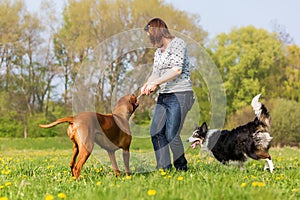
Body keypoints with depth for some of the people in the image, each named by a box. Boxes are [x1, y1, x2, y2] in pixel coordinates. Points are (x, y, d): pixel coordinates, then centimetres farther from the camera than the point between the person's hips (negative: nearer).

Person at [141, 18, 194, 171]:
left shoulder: (177, 43, -7)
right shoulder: (158, 52, 18)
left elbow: (177, 69, -17)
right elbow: (155, 73, 17)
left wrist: (155, 82, -18)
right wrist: (147, 85, -5)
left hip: (180, 95, -8)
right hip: (163, 96, 8)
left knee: (171, 135, -11)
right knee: (156, 131, 0)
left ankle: (182, 168, 4)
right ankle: (163, 167, 6)